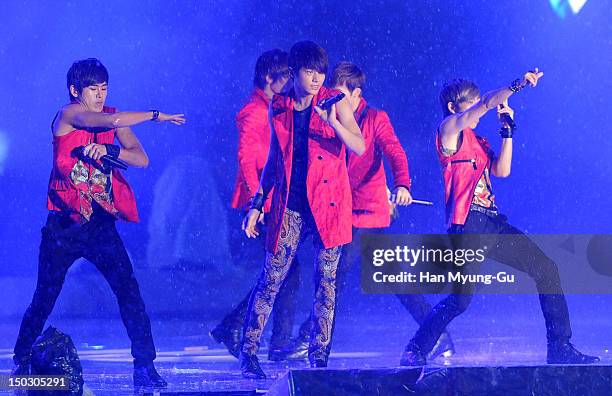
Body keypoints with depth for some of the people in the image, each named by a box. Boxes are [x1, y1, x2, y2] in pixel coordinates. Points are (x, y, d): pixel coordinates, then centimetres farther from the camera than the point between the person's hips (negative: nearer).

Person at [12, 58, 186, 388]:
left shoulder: (112, 118, 9)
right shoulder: (68, 114, -7)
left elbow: (142, 159, -2)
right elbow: (113, 121, -25)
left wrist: (108, 150, -19)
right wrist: (157, 116, -13)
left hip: (101, 222, 4)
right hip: (64, 224, -4)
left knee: (129, 291, -9)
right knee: (44, 298, 5)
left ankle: (145, 367, -6)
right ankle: (21, 362, 24)